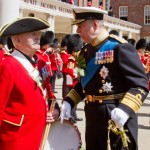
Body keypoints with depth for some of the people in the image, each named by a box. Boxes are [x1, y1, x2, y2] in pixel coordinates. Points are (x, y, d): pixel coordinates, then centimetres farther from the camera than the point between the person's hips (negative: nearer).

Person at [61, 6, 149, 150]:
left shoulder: (119, 47, -14)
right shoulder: (86, 51, 10)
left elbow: (141, 84, -18)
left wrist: (125, 110, -32)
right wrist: (68, 101, 6)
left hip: (117, 118, -7)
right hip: (93, 116, 8)